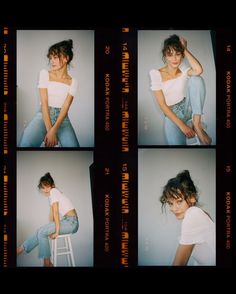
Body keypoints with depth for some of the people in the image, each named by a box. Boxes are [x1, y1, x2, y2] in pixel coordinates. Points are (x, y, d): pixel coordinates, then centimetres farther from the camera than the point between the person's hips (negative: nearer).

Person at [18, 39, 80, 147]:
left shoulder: (73, 82, 6)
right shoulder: (44, 74, 3)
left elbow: (65, 107, -6)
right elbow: (44, 102, -7)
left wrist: (53, 130, -22)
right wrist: (49, 130, -18)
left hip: (62, 117, 2)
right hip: (43, 115, -2)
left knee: (73, 145, -24)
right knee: (25, 144, -30)